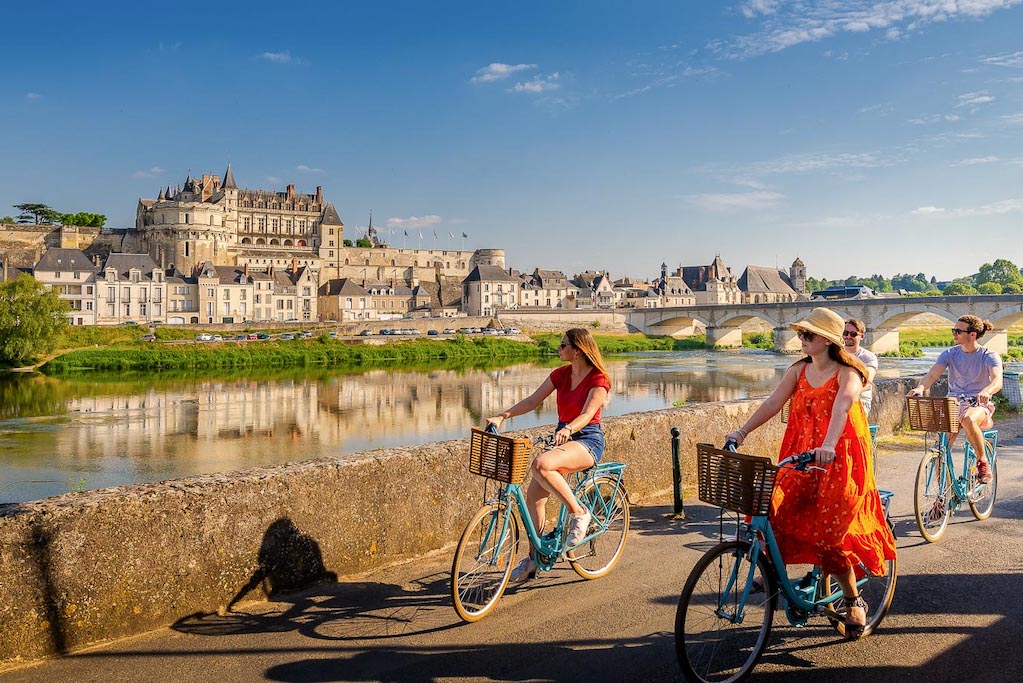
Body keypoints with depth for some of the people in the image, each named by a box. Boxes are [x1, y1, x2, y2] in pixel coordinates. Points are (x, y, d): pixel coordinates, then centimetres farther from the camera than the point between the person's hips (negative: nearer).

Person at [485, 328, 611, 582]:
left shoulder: (598, 379, -11)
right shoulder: (561, 374, 8)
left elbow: (587, 414, -23)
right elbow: (532, 401, 4)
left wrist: (568, 429, -43)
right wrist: (502, 416, -7)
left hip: (587, 440, -7)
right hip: (563, 436, 7)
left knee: (541, 464, -35)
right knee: (533, 495, -5)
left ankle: (578, 513, -17)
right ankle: (535, 558, 10)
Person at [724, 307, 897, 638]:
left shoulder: (847, 374, -11)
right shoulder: (798, 371, 6)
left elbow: (840, 409, -29)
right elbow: (772, 403, -1)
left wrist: (828, 445, -46)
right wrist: (742, 432, -11)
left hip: (839, 462, -5)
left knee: (829, 536, -4)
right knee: (772, 510, -14)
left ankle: (854, 601, 20)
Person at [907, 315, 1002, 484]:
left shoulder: (989, 356, -4)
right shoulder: (949, 354, 5)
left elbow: (997, 380, -22)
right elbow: (932, 374, -10)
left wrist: (986, 391, -46)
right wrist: (920, 387, -33)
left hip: (979, 405, -3)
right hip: (953, 404, 3)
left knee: (967, 419, -39)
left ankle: (983, 462, -15)